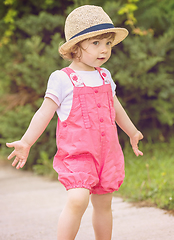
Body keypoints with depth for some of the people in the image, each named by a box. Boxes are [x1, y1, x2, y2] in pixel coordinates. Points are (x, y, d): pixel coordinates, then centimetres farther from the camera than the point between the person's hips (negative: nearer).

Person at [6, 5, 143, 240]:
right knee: (78, 200, -22)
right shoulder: (62, 79, -7)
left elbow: (115, 107, 28)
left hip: (107, 151, 6)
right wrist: (25, 142, -13)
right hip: (76, 152, -6)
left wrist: (133, 132, 39)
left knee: (103, 204, 12)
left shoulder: (104, 76, 12)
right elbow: (45, 112, -6)